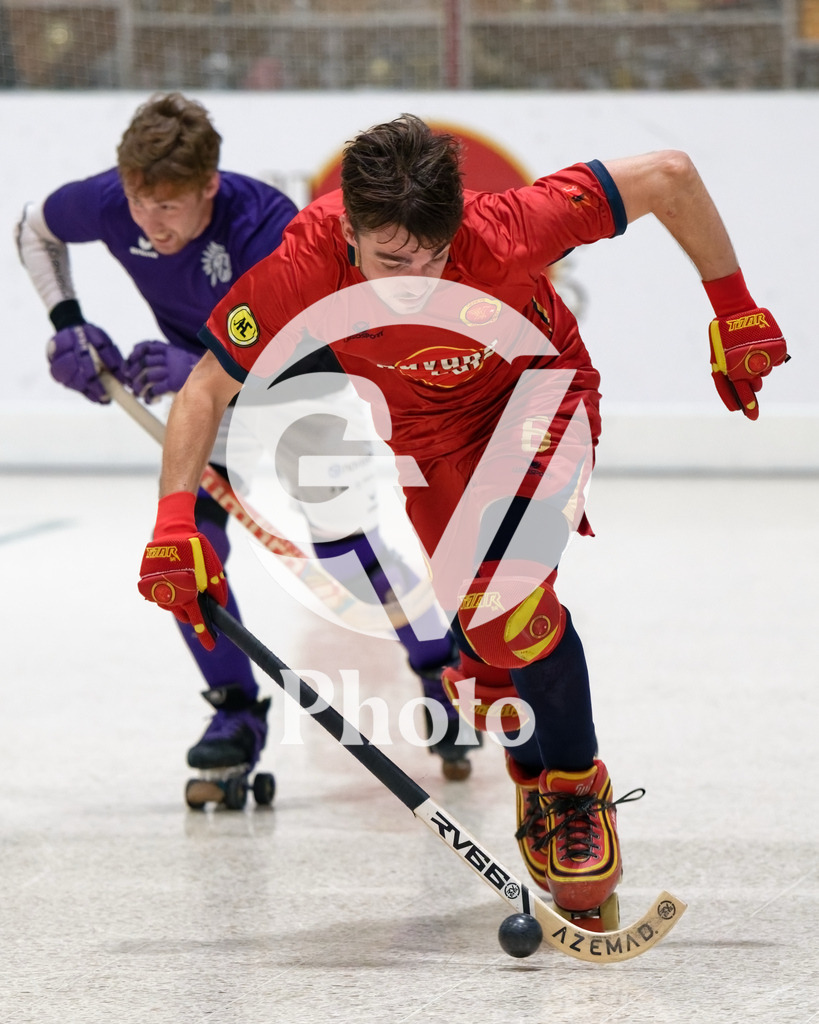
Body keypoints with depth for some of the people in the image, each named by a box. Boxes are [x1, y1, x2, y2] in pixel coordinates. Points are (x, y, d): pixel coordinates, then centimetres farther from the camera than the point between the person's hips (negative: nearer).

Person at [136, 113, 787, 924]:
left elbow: (669, 175, -29)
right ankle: (536, 790, 32)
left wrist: (734, 310, -19)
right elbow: (204, 392, -18)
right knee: (475, 622, 5)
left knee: (510, 600, -24)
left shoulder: (503, 233, -39)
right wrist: (175, 522, -29)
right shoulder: (300, 270, -33)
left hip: (535, 393, -3)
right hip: (423, 426, 3)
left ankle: (578, 793, -4)